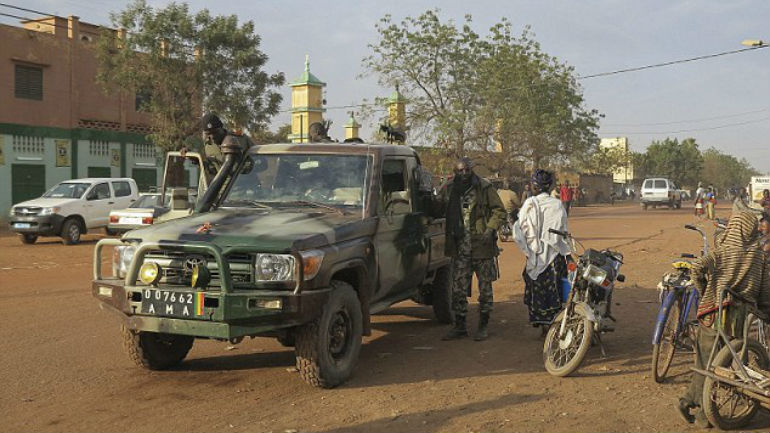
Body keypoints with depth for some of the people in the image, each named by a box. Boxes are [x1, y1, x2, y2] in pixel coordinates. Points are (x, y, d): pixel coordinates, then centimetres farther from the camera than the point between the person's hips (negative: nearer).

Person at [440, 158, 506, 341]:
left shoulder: (484, 188, -5)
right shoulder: (449, 189, 7)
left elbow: (499, 210, -2)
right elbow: (444, 214, 19)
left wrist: (490, 229, -16)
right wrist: (448, 238, 9)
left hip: (482, 245, -3)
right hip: (460, 247, 3)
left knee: (485, 287, 6)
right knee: (458, 287, 5)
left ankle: (483, 326, 17)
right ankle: (459, 326, 14)